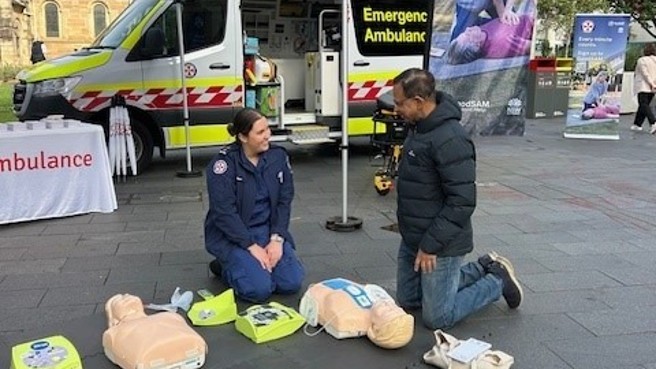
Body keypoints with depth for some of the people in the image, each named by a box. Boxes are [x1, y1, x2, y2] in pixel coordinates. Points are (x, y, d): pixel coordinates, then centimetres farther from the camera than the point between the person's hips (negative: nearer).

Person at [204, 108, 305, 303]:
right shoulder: (224, 162, -15)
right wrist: (252, 246, -20)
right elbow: (224, 212, -18)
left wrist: (277, 239, -11)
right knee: (259, 288, -22)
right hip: (231, 235, -4)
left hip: (268, 229, 5)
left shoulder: (278, 156, -1)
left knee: (291, 283, -12)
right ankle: (226, 267, 9)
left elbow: (284, 201, 1)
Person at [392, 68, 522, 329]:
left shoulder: (449, 139, -26)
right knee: (407, 301, 20)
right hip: (411, 239, 9)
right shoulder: (418, 127, 5)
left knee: (437, 318, 1)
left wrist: (431, 246, -21)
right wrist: (416, 240, 19)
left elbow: (462, 202, -26)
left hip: (439, 245, -9)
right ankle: (482, 269, 27)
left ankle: (498, 280, 19)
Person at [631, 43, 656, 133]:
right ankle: (637, 124, 21)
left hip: (643, 87, -7)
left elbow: (645, 74, -13)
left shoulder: (642, 60, -7)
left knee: (644, 105, -12)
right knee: (643, 106, 15)